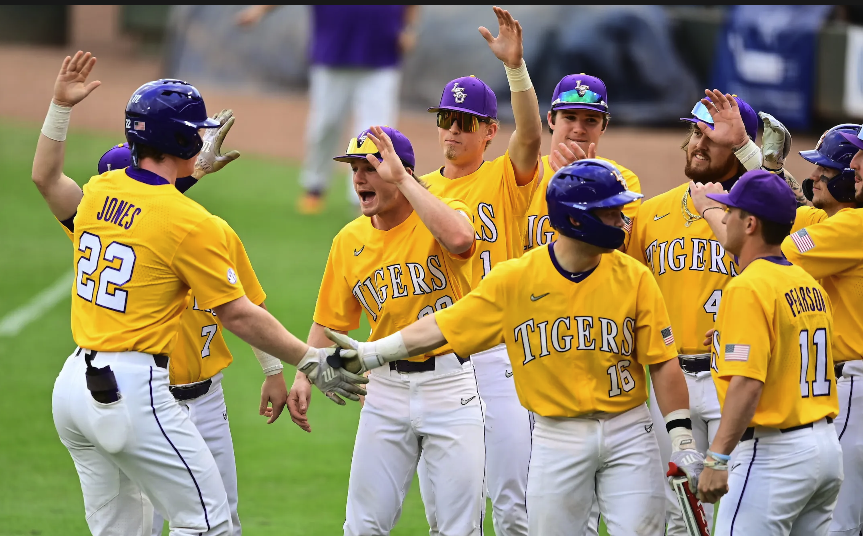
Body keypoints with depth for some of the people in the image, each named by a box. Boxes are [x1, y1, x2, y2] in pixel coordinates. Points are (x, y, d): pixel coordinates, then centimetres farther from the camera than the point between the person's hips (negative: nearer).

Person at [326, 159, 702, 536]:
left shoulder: (633, 277, -2)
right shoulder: (515, 279, -4)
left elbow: (662, 363, -1)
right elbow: (442, 327, 0)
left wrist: (682, 440, -6)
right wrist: (370, 354, -6)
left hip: (626, 433, 0)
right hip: (556, 437, 0)